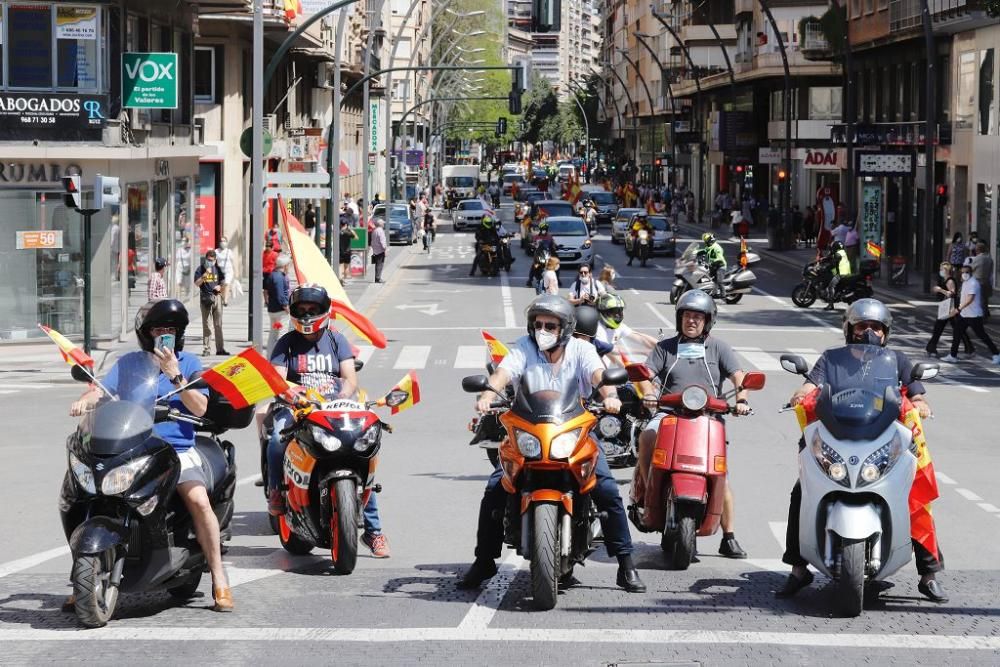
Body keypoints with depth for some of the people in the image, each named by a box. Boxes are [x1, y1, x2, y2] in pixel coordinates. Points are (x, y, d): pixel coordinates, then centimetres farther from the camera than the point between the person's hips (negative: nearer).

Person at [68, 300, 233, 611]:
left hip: (178, 448, -2)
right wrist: (84, 401, -17)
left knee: (198, 500, -27)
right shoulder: (129, 362, 15)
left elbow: (199, 408, -1)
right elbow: (102, 389, 5)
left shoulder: (188, 363, 9)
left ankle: (219, 579, -15)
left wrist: (174, 375, -11)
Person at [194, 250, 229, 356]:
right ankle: (206, 349, 1)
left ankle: (220, 348, 10)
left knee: (218, 324, 5)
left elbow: (222, 282, 20)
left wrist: (220, 287, -1)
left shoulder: (217, 269, 11)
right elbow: (197, 283, -8)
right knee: (206, 325, -2)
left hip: (216, 297, 3)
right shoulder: (201, 269, 1)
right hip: (206, 298, -3)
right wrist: (205, 274, -18)